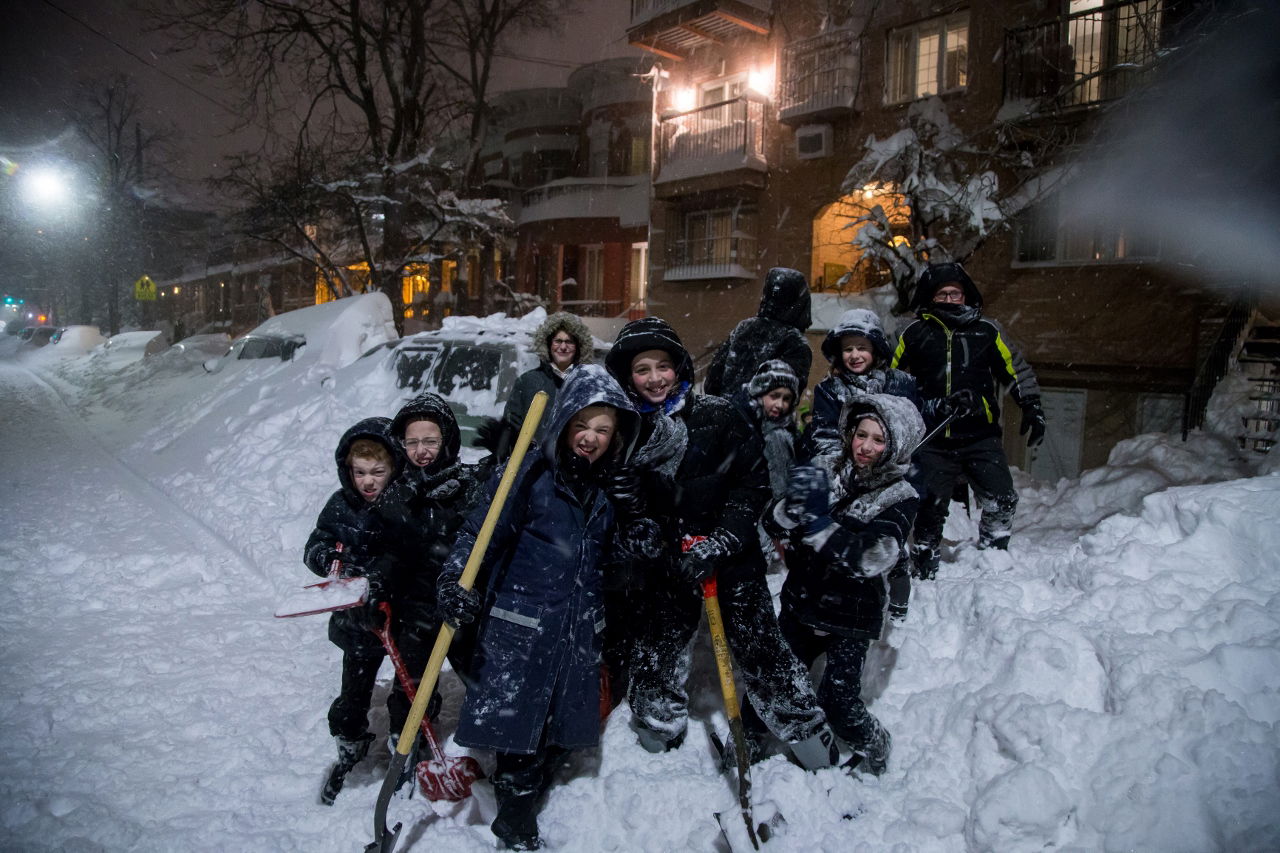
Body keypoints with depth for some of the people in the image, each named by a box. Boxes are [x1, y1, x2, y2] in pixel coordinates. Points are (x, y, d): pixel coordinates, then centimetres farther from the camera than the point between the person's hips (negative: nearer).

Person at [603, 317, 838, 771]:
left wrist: (722, 540, -15)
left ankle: (806, 727, 23)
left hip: (732, 555, -2)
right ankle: (658, 732, 37)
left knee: (761, 647, 2)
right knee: (655, 658, 11)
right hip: (664, 562, 2)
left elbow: (754, 481, -7)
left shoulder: (717, 415, -8)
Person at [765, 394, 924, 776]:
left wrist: (817, 520, -33)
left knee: (837, 702, -7)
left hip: (850, 618, -3)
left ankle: (874, 752, 23)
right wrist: (794, 504, -25)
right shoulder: (830, 474, 1)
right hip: (800, 604, 4)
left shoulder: (901, 499, -8)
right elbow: (775, 525, -3)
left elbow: (867, 558, -23)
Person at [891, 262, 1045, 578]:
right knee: (930, 508, 3)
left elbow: (1016, 369, 13)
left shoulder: (986, 330, 7)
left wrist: (1032, 408, 7)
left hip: (980, 437, 1)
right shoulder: (915, 333, 5)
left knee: (1002, 501, -6)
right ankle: (925, 570, 19)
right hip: (933, 441, -1)